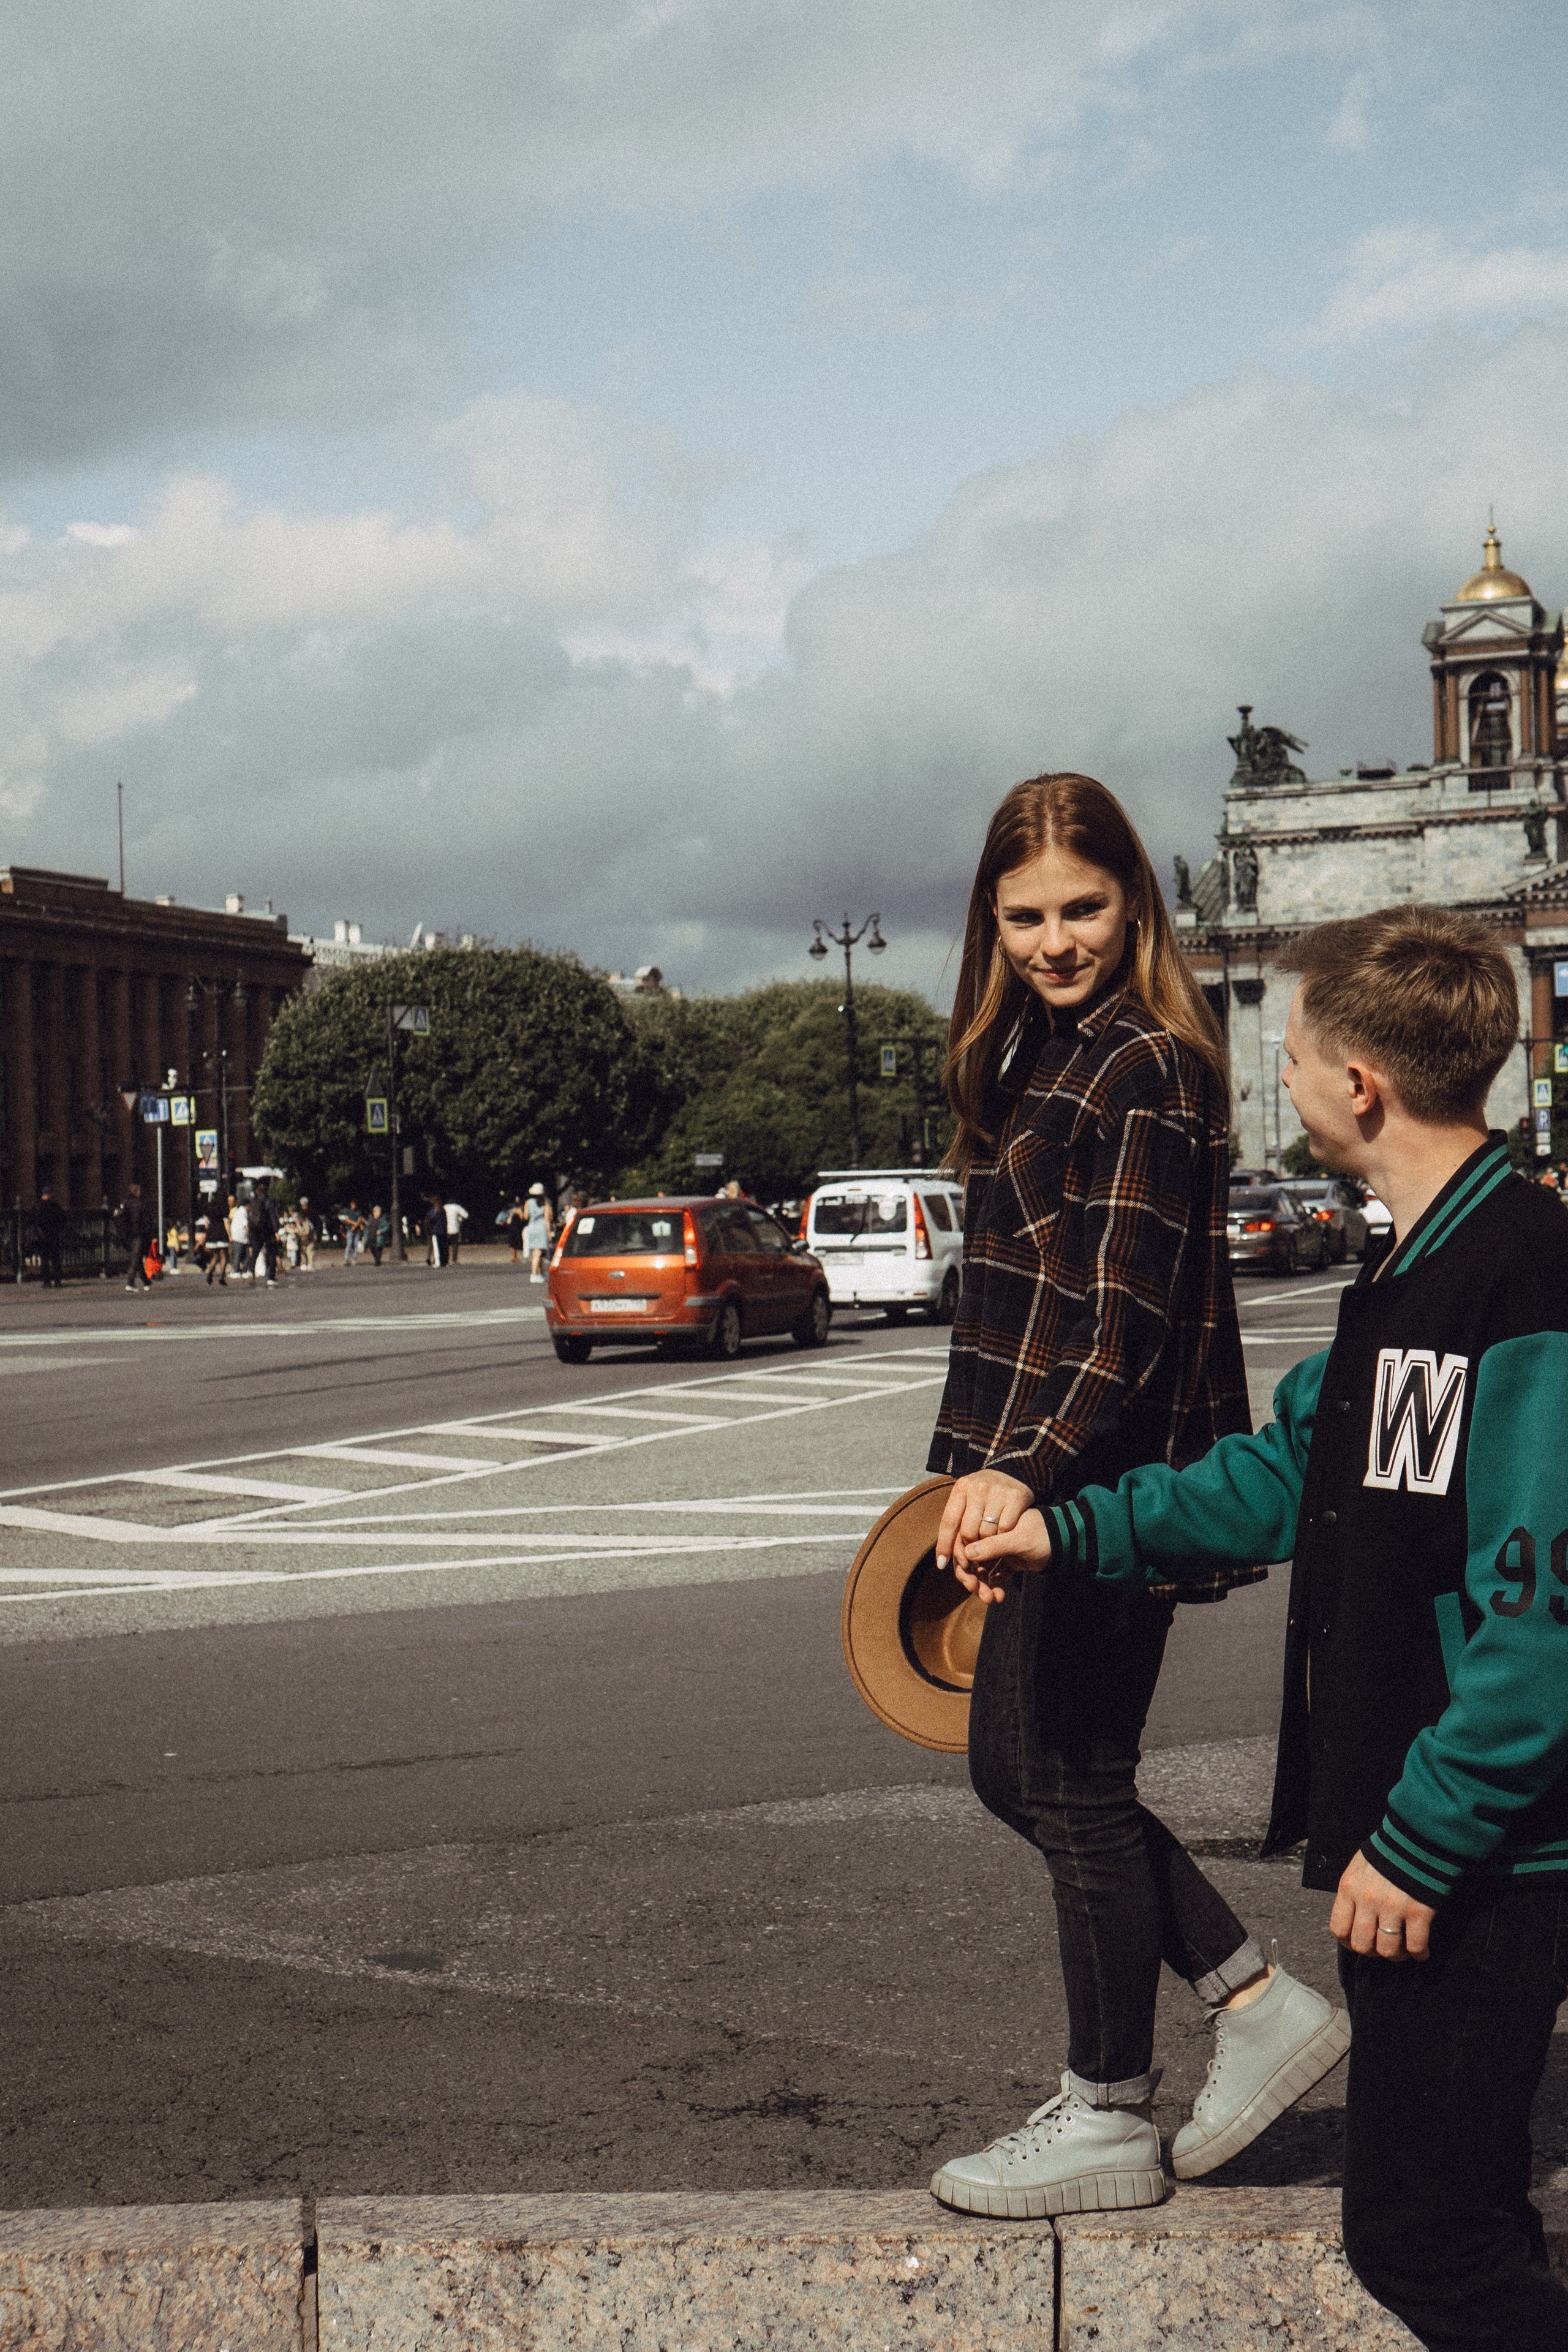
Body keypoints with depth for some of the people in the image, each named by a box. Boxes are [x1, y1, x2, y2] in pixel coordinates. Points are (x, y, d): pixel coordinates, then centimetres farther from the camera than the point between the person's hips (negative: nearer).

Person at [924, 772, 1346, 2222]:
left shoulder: (1149, 1067, -15)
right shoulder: (1037, 1055, 14)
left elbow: (1131, 1310, -22)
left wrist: (1029, 1468, -31)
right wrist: (990, 1462, 22)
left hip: (1115, 1478, -10)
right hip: (1048, 1474, 10)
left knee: (1074, 1783, 1)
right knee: (1014, 1769, 15)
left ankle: (1110, 2119, 16)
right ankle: (1264, 2006, 22)